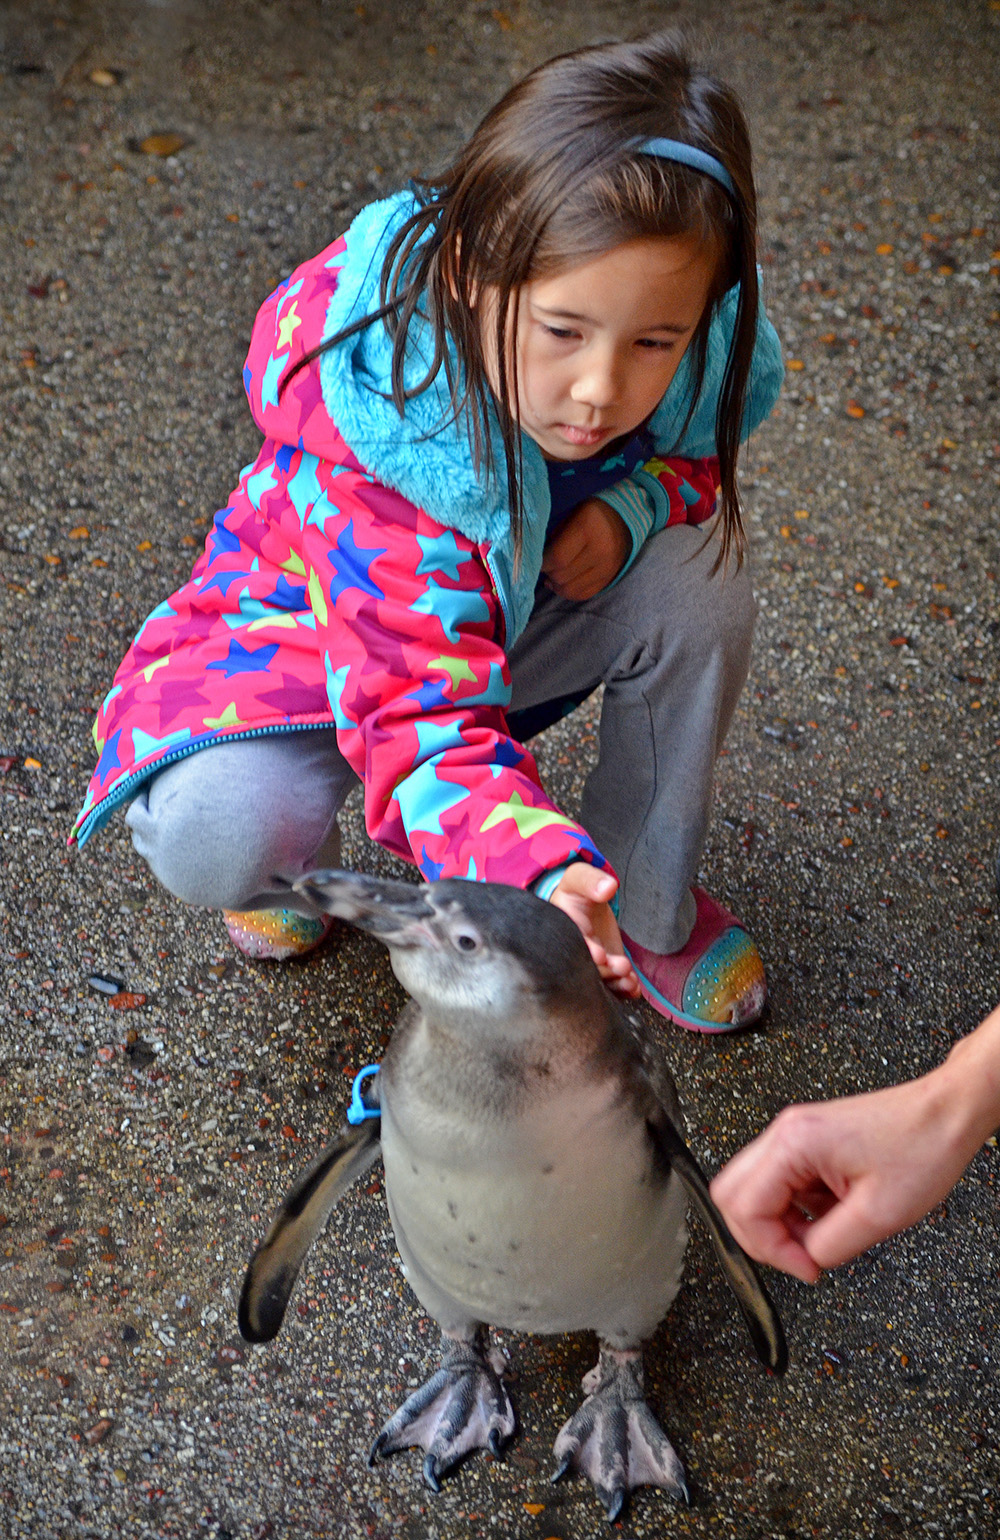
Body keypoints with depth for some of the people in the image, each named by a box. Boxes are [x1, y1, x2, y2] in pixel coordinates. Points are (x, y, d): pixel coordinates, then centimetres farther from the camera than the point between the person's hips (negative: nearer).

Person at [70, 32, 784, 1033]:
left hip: (509, 613, 5)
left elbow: (690, 452, 2)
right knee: (211, 835, -34)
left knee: (700, 573, -24)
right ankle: (302, 857, 9)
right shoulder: (383, 435, -40)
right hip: (317, 634, -4)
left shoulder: (676, 363, -23)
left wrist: (630, 504, -23)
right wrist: (538, 868, -63)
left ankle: (647, 911, -2)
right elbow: (422, 718, -45)